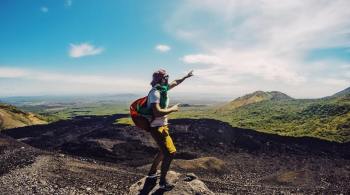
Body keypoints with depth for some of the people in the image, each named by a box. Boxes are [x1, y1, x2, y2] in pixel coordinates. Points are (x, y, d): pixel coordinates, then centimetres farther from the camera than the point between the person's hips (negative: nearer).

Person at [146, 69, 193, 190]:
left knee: (164, 150, 22)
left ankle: (152, 172, 37)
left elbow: (175, 83, 24)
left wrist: (186, 77, 31)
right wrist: (172, 109, -21)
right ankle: (162, 182, 7)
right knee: (170, 153, -8)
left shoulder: (162, 89, 5)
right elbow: (157, 112, -34)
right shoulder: (155, 92, -23)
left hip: (162, 126, 10)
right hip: (157, 128, -10)